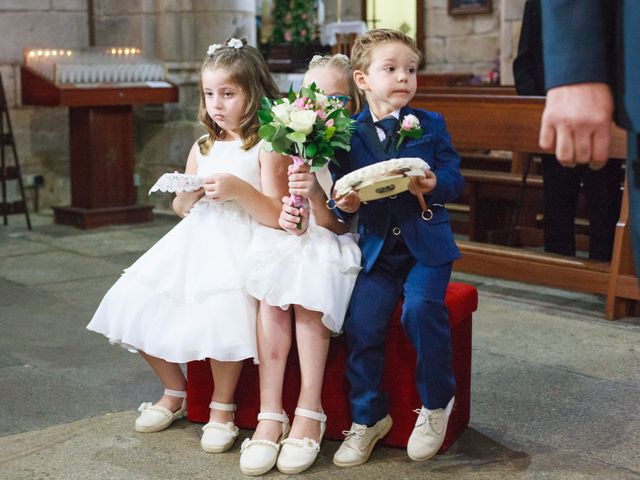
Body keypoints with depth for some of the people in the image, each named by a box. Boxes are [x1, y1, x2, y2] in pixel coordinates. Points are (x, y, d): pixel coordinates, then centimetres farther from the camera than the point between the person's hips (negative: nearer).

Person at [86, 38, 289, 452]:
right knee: (136, 304, -5)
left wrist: (239, 189, -25)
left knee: (219, 314, -33)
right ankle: (175, 392, 18)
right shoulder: (202, 147, 17)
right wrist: (189, 193, -1)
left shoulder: (267, 147, -4)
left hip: (239, 246, -7)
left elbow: (277, 215, -11)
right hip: (194, 241, 7)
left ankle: (222, 407, -6)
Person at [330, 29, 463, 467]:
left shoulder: (430, 125, 4)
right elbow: (340, 187, 7)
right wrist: (344, 203, -16)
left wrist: (434, 185, -21)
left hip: (427, 243, -1)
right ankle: (368, 417, 6)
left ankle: (436, 402, -1)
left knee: (421, 307, -26)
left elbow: (455, 179, 1)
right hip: (377, 247, 2)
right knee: (362, 321, -15)